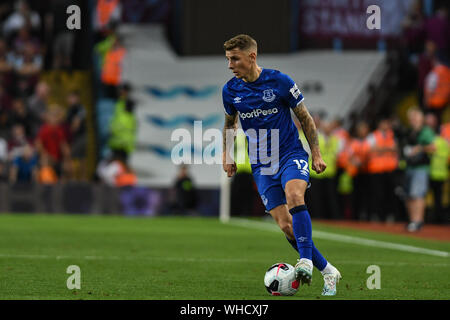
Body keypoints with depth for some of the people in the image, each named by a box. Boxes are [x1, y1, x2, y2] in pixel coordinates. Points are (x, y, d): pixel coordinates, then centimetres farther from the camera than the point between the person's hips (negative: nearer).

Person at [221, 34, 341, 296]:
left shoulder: (280, 81, -8)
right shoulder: (230, 91, 1)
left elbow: (305, 118, 2)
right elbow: (230, 123, 22)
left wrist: (316, 154, 1)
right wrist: (226, 154, 19)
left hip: (291, 154, -3)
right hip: (262, 166, 3)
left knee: (294, 196, -34)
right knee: (286, 225, -7)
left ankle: (306, 262, -38)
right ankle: (328, 271, 5)